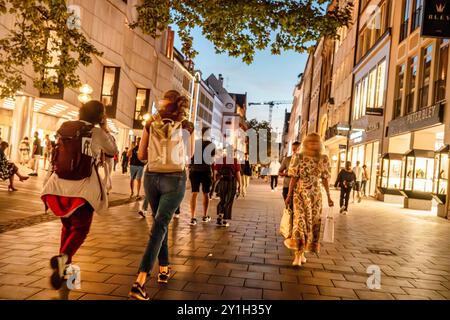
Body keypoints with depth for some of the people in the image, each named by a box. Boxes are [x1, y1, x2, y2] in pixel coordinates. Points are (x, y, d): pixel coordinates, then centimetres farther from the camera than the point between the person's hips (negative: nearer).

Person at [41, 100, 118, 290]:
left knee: (67, 226, 22)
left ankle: (64, 266, 24)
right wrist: (105, 128, 14)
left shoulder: (65, 127, 5)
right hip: (83, 188, -5)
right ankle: (63, 258, -19)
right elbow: (113, 150, 10)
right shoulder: (97, 133, -6)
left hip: (60, 185, 5)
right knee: (80, 228, 6)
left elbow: (59, 152, 15)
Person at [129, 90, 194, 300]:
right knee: (159, 226, -5)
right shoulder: (186, 126, 0)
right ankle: (140, 281, -14)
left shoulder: (151, 123, 3)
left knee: (161, 223, 20)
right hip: (174, 179, -3)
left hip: (151, 177, 3)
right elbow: (189, 154, 13)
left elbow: (141, 155, 7)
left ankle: (164, 269, 28)